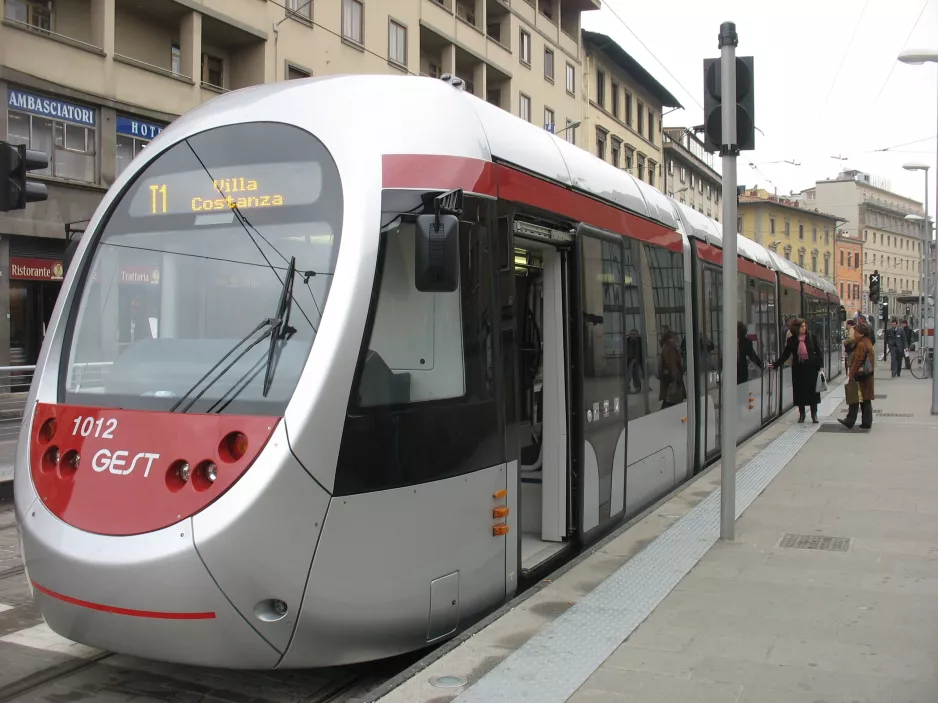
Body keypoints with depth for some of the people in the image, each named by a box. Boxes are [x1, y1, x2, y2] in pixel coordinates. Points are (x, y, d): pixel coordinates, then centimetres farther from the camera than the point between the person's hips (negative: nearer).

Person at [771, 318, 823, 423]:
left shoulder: (811, 337, -3)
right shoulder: (791, 340, -2)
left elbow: (818, 352, 1)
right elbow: (785, 355, -1)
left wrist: (820, 366, -4)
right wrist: (775, 365, -10)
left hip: (811, 368, -1)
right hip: (798, 369, 1)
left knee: (812, 391, 3)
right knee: (800, 392, 5)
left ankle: (814, 414, 14)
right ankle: (801, 414, 19)